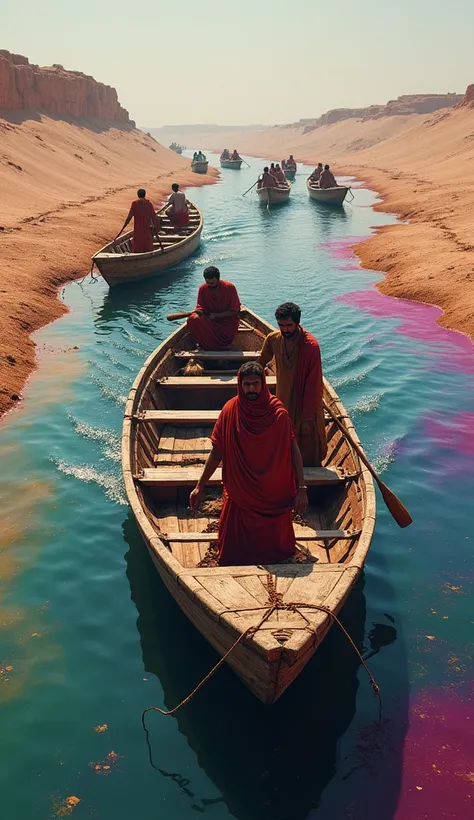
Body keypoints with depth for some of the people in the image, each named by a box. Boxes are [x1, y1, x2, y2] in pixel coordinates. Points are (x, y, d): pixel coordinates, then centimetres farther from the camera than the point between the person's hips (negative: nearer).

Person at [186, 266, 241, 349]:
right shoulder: (203, 288, -3)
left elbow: (234, 311, -7)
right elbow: (200, 306, 1)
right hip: (208, 321, 2)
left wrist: (216, 315, -17)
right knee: (193, 319, -27)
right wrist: (198, 311, -25)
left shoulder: (230, 287, -10)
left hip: (227, 322, -2)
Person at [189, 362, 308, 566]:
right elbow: (217, 451, -4)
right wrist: (200, 486, -3)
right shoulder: (230, 411, -10)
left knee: (274, 545, 15)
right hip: (240, 491, 0)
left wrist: (301, 488, -13)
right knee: (235, 547, 11)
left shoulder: (278, 412, -11)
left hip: (274, 493, 0)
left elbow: (293, 449, -8)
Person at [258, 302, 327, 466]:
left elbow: (314, 383, -19)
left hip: (306, 404, -4)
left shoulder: (310, 345, -21)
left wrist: (307, 417, -19)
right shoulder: (273, 339, -7)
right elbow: (261, 363, 13)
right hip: (284, 402, 5)